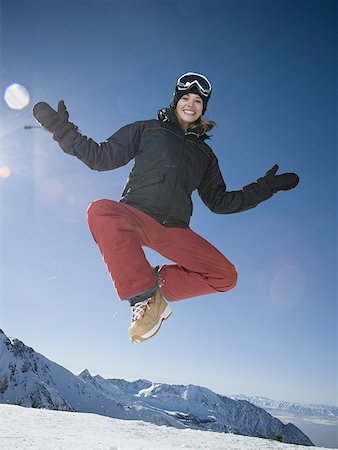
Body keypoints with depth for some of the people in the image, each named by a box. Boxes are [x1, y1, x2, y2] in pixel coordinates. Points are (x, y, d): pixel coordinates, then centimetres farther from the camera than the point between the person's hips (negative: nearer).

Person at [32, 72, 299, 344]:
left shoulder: (205, 153, 24)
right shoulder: (147, 130, 16)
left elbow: (220, 202, 24)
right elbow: (102, 158, 10)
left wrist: (267, 186, 23)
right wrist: (62, 129, 1)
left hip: (174, 230, 3)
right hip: (135, 217, -3)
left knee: (226, 276, -12)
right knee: (101, 210, -37)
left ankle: (159, 285, -1)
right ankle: (143, 293, -26)